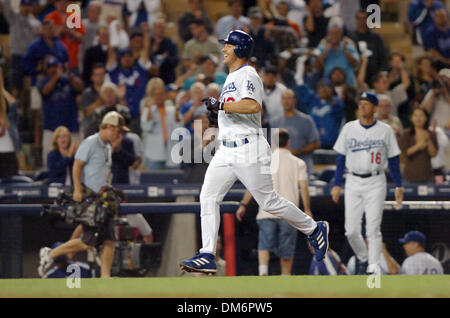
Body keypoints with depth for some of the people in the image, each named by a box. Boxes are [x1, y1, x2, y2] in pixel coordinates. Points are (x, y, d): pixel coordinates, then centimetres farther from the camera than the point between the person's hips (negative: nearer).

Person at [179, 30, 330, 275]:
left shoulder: (247, 75, -11)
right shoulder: (231, 78, 19)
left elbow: (253, 106, -28)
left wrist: (221, 105, -24)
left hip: (249, 149, -9)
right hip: (226, 151, 9)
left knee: (269, 202, -4)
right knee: (208, 197, -4)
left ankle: (314, 229, 15)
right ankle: (207, 257, -7)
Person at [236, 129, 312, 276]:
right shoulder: (298, 163, 6)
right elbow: (304, 188, -3)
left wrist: (243, 205, 5)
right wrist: (307, 210, 0)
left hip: (267, 211, 0)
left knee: (264, 245, -1)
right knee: (286, 250, 8)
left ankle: (263, 271, -25)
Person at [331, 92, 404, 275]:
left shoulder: (385, 130, 2)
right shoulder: (349, 128, 6)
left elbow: (393, 160, 6)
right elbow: (341, 158, 9)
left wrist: (398, 185, 1)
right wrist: (337, 184, 5)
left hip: (375, 182, -2)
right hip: (353, 182, 2)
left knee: (373, 227, -10)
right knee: (351, 230, -1)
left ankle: (374, 266, -9)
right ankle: (363, 259, 21)